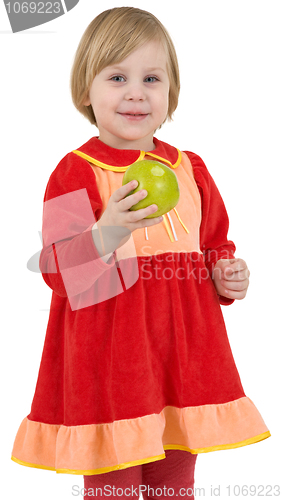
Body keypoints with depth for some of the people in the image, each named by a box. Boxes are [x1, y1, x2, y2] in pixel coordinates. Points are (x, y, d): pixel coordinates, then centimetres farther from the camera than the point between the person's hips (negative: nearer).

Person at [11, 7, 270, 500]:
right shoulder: (75, 172, -9)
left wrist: (227, 276, 0)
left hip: (183, 359, 5)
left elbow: (214, 248, 20)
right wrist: (107, 234, -33)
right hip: (107, 363, -4)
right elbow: (59, 273, -16)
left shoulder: (190, 170, 8)